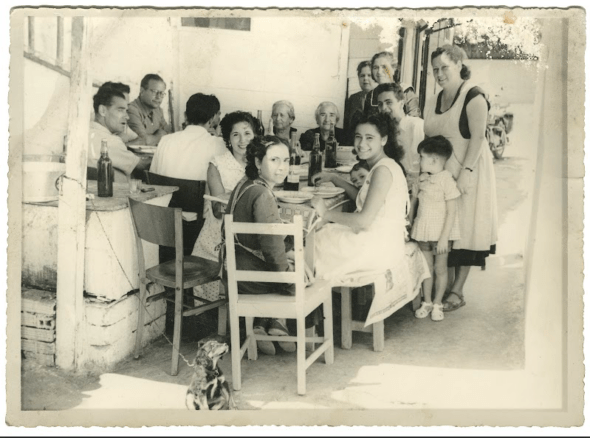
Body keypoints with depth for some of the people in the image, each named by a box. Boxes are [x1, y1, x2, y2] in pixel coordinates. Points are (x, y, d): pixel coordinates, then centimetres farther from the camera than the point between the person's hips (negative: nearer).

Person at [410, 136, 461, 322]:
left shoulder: (447, 181, -15)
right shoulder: (422, 179, 5)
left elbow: (451, 212, -16)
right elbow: (414, 200, 17)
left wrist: (444, 237, -19)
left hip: (441, 234, -6)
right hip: (423, 232, 6)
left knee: (440, 269, 6)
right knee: (426, 268, 12)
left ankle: (437, 304, 18)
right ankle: (427, 302, 23)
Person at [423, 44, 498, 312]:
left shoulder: (473, 97, -8)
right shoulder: (434, 103, 13)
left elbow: (477, 136, -17)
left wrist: (466, 172, -24)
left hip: (467, 172, -6)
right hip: (440, 174, 6)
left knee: (464, 229, -2)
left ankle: (457, 292, 3)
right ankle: (446, 286, 13)